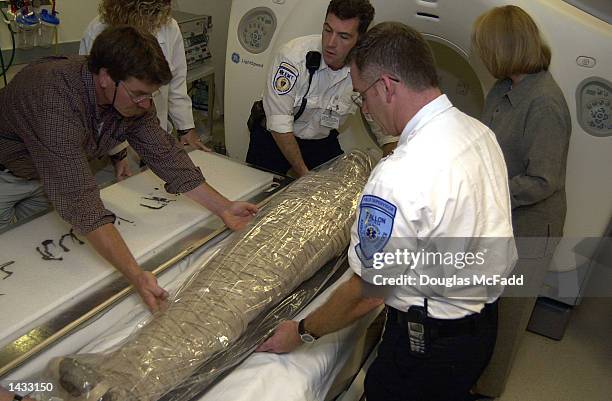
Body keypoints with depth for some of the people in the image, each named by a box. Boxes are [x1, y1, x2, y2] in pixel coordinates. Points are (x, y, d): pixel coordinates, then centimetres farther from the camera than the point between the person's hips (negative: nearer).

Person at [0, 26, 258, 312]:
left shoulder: (132, 97, -22)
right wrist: (136, 276, -54)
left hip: (44, 178, 5)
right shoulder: (57, 102, -44)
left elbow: (165, 156, -15)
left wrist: (224, 208, -21)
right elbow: (80, 202, -48)